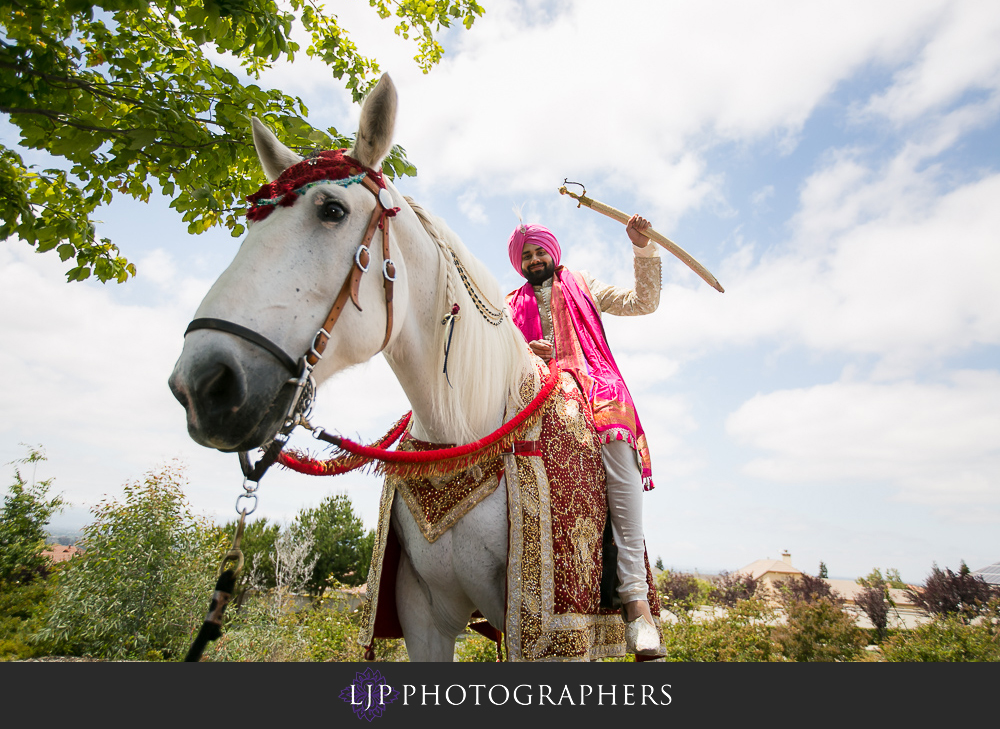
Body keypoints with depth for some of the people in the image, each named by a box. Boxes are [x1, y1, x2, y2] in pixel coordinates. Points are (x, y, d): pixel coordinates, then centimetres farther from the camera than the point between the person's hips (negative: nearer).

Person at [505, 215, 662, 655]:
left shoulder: (583, 286, 25)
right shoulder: (513, 306, 28)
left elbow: (643, 302, 18)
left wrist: (642, 248, 8)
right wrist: (525, 354, -3)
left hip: (594, 384, -1)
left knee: (615, 438, -32)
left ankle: (635, 595, -34)